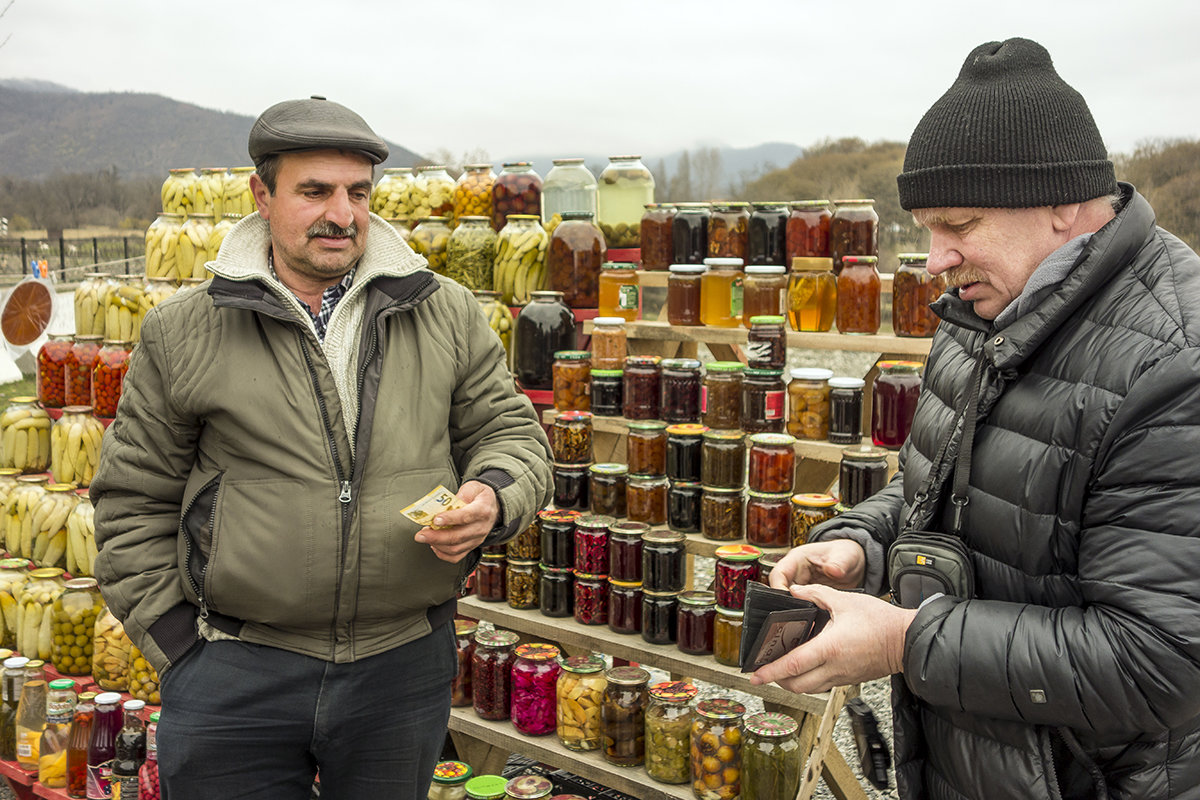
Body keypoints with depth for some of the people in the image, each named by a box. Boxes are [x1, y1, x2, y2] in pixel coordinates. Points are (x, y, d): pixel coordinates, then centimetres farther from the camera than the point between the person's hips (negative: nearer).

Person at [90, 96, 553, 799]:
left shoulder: (447, 314, 2)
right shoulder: (183, 334, -1)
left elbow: (509, 431, 9)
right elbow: (136, 500, 4)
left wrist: (493, 499, -13)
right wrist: (177, 640, -1)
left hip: (405, 664, 2)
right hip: (234, 677, -1)